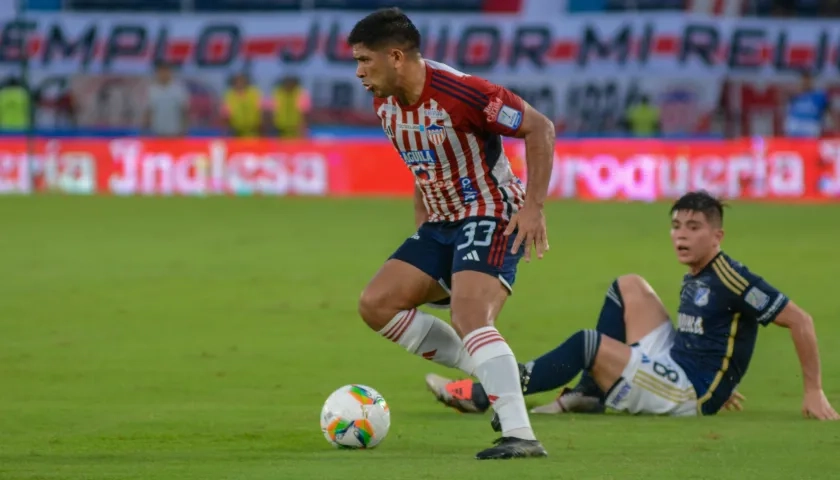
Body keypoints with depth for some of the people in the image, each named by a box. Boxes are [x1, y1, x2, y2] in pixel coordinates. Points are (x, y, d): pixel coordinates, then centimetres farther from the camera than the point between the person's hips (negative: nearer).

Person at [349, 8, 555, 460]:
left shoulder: (460, 92, -24)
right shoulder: (385, 104, 1)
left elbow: (540, 128, -18)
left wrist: (533, 207, -22)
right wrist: (421, 218, 16)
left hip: (492, 219, -9)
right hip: (441, 223, 9)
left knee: (468, 317, -29)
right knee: (376, 304, -3)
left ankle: (520, 436, -34)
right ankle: (496, 375, 3)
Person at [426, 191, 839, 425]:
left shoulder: (730, 279, -15)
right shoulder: (693, 282, 11)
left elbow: (800, 321, -16)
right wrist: (715, 386, 15)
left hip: (688, 394, -9)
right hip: (673, 370, 9)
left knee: (588, 344, -19)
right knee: (629, 286, 10)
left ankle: (481, 395, -18)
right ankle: (589, 395, 1)